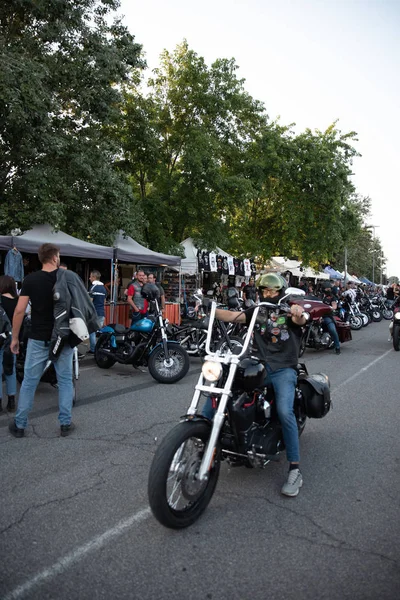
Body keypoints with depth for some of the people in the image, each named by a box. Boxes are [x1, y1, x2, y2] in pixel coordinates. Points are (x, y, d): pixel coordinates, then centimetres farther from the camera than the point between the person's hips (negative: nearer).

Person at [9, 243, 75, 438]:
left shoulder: (30, 279, -5)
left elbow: (19, 310, -7)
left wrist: (14, 338, 1)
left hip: (38, 339, 0)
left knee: (29, 382, 11)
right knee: (65, 381, 11)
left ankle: (19, 425, 19)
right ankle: (65, 424, 15)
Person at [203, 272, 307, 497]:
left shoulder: (289, 310, 4)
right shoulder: (257, 310, 15)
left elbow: (300, 320, -20)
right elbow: (234, 316, -2)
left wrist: (298, 312, -46)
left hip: (283, 369, -4)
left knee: (284, 412, -28)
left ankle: (295, 469, -13)